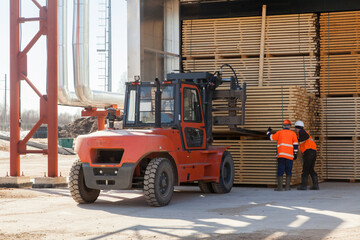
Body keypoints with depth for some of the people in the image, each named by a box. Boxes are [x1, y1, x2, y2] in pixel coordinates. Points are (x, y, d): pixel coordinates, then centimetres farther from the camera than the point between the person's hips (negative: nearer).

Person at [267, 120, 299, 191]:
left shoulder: (279, 132, 10)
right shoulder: (293, 133, 11)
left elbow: (271, 137, 17)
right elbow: (295, 144, 6)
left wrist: (268, 131, 37)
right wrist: (295, 153, 12)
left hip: (281, 155, 0)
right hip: (289, 155, 0)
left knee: (280, 171, -1)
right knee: (288, 172, 6)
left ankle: (280, 187, -7)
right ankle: (287, 187, 0)